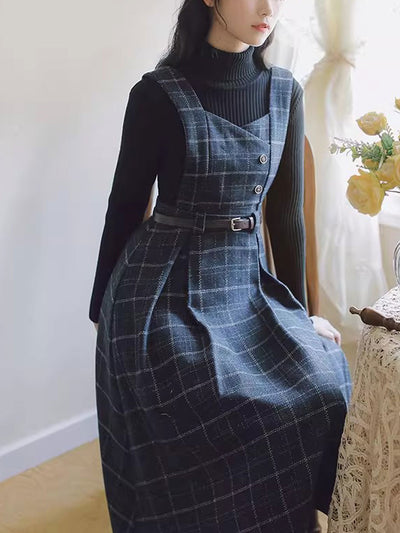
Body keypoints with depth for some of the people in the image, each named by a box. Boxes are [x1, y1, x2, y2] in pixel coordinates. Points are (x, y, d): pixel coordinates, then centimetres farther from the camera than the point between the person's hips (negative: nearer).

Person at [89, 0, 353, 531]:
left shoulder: (284, 92, 4)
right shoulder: (158, 95, -9)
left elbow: (286, 210, 8)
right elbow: (125, 205, -2)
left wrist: (299, 311, 9)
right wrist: (103, 310, 4)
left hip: (247, 284, 5)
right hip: (166, 291, -4)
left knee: (324, 386, -13)